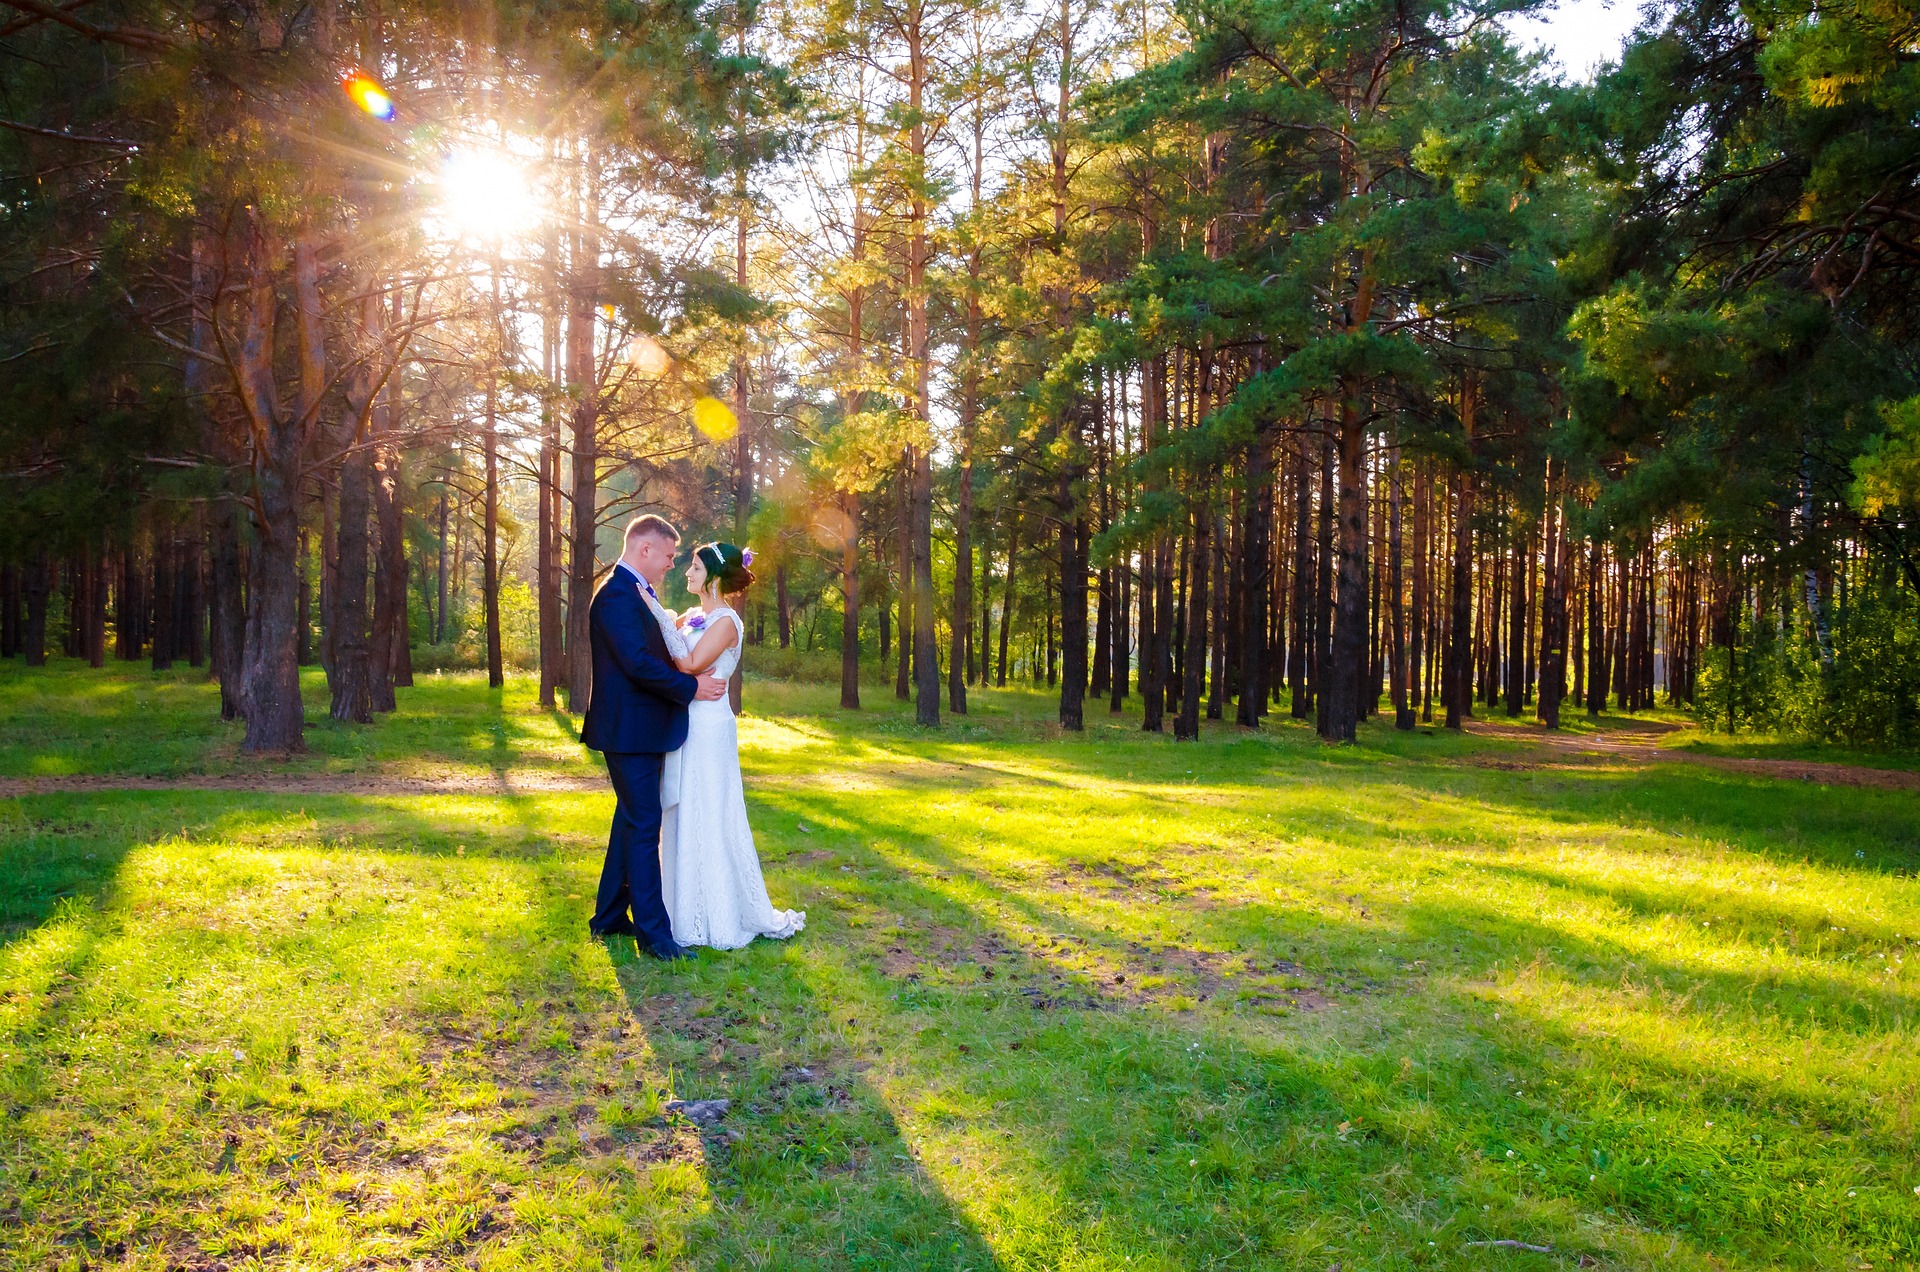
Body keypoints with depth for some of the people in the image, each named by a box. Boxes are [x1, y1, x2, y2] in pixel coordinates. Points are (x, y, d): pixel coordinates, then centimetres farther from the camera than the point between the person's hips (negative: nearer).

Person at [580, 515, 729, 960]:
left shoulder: (638, 593, 15)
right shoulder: (618, 594, -17)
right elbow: (638, 662, -24)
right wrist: (691, 687, -18)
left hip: (642, 730, 11)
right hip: (631, 730, -11)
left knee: (632, 821, 17)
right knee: (643, 827, -7)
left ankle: (609, 918, 27)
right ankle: (653, 931, -1)